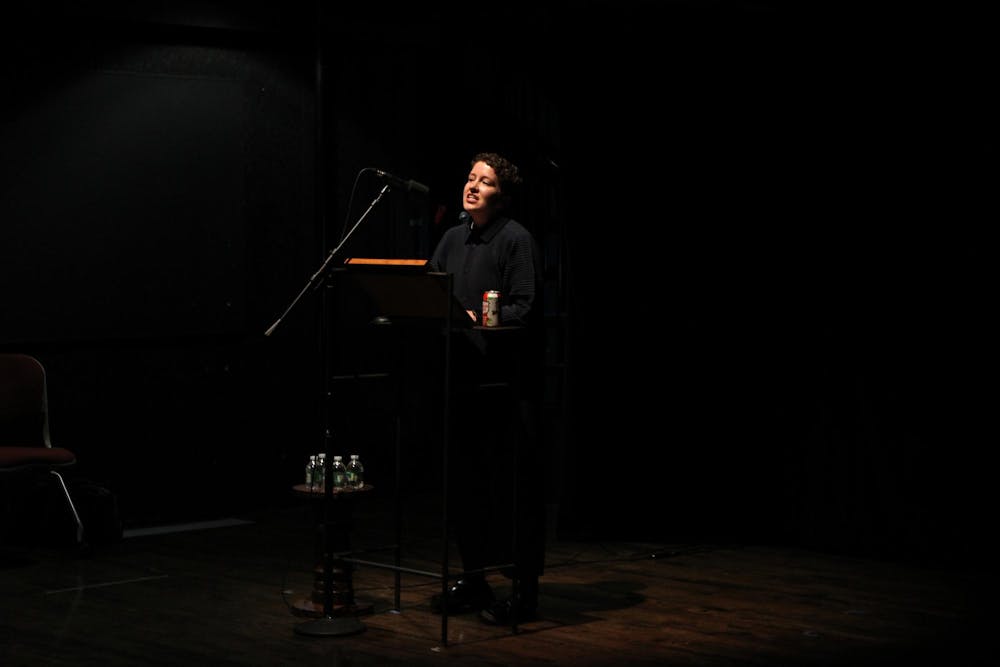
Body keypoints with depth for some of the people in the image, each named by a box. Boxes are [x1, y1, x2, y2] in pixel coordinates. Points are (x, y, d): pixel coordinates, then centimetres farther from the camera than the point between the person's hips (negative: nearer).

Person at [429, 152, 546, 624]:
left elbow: (525, 309, -13)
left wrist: (479, 319, -23)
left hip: (508, 383, -7)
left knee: (514, 486, -3)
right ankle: (473, 581, 25)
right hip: (462, 376, 7)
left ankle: (523, 589, 4)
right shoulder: (453, 238, 15)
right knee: (463, 482, 13)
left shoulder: (517, 239, -7)